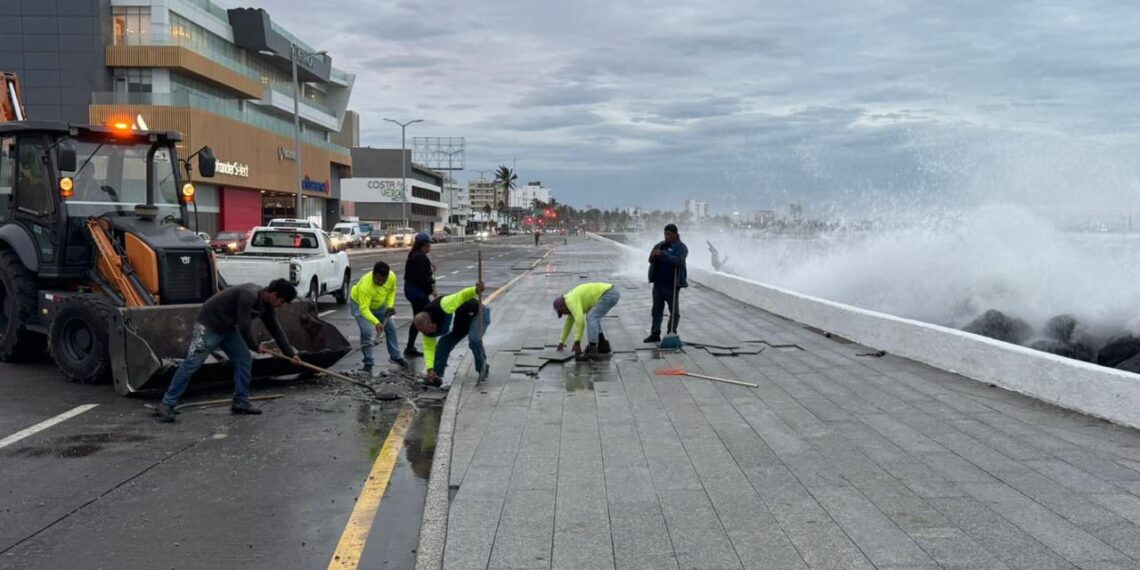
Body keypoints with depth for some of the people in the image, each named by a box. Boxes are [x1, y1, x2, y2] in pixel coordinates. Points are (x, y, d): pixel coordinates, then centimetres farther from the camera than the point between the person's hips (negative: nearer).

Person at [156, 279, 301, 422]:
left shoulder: (266, 305, 0)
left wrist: (291, 353, 8)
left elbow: (275, 330, 9)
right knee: (192, 364, -10)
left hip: (228, 328, 9)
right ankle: (167, 404, -4)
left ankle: (240, 402, 11)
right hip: (209, 325, -9)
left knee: (244, 360, 4)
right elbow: (244, 326, -27)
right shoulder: (249, 295, -30)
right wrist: (255, 347, -11)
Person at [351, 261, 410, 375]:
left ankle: (395, 356, 27)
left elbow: (392, 289, -2)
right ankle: (368, 363, -5)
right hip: (360, 304, -6)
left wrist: (390, 305, -15)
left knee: (391, 327, 10)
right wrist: (376, 322, -58)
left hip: (379, 304, 6)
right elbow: (364, 309, -46)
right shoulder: (365, 285, -43)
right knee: (366, 332, -19)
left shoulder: (392, 277, -26)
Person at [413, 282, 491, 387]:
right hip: (460, 324, 7)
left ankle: (483, 369, -7)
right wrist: (430, 369, -17)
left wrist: (476, 290, -61)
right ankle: (436, 376, 8)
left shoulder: (444, 306, -39)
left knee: (474, 340, -31)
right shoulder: (426, 328, -13)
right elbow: (429, 348, -7)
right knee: (443, 344, -5)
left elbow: (462, 296, -41)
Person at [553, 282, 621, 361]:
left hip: (609, 294, -11)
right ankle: (603, 345, 22)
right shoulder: (571, 298, 22)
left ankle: (592, 351, -24)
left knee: (591, 318, -16)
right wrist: (562, 341, 37)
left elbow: (579, 320, -21)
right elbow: (569, 322, 32)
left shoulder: (571, 300, -9)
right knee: (594, 318, 23)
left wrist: (577, 342, -18)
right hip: (613, 292, 11)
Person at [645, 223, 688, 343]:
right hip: (658, 283, 6)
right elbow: (651, 260, 12)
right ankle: (655, 334, 18)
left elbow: (678, 261, -22)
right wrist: (653, 256, -12)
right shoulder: (660, 245, 13)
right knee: (657, 309, 11)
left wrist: (662, 254, -28)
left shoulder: (681, 247, -6)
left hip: (671, 284, -6)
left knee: (674, 310, 3)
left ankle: (671, 334, 10)